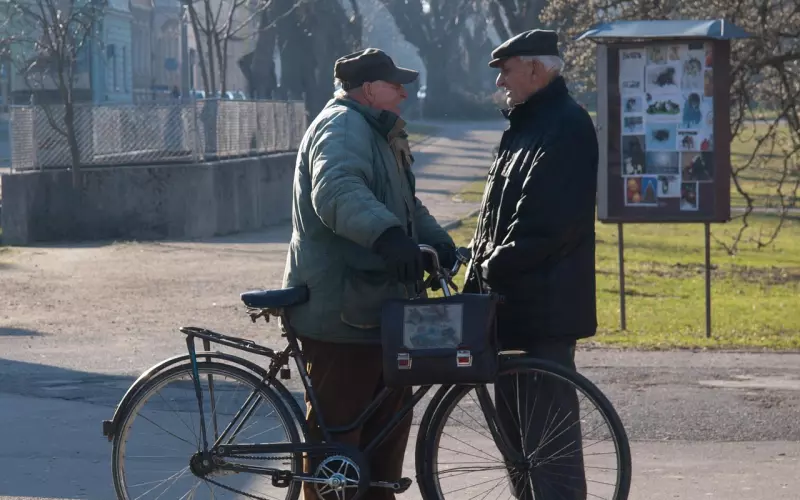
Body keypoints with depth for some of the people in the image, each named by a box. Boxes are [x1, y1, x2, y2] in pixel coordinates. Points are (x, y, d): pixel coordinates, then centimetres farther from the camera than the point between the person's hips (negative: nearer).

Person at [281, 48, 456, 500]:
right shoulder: (342, 128, -14)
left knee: (391, 414, 17)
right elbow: (338, 192, -34)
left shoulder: (375, 133, 22)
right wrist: (388, 236, -49)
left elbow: (405, 204, 32)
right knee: (337, 426, -7)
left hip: (374, 305, 11)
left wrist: (439, 242, 14)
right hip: (341, 310, -11)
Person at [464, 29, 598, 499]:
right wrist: (480, 274, 12)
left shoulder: (566, 126, -13)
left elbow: (544, 221, -22)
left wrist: (495, 266, -15)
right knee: (513, 416, 15)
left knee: (547, 426, -9)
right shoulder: (526, 124, 19)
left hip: (543, 306, -10)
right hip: (514, 300, 10)